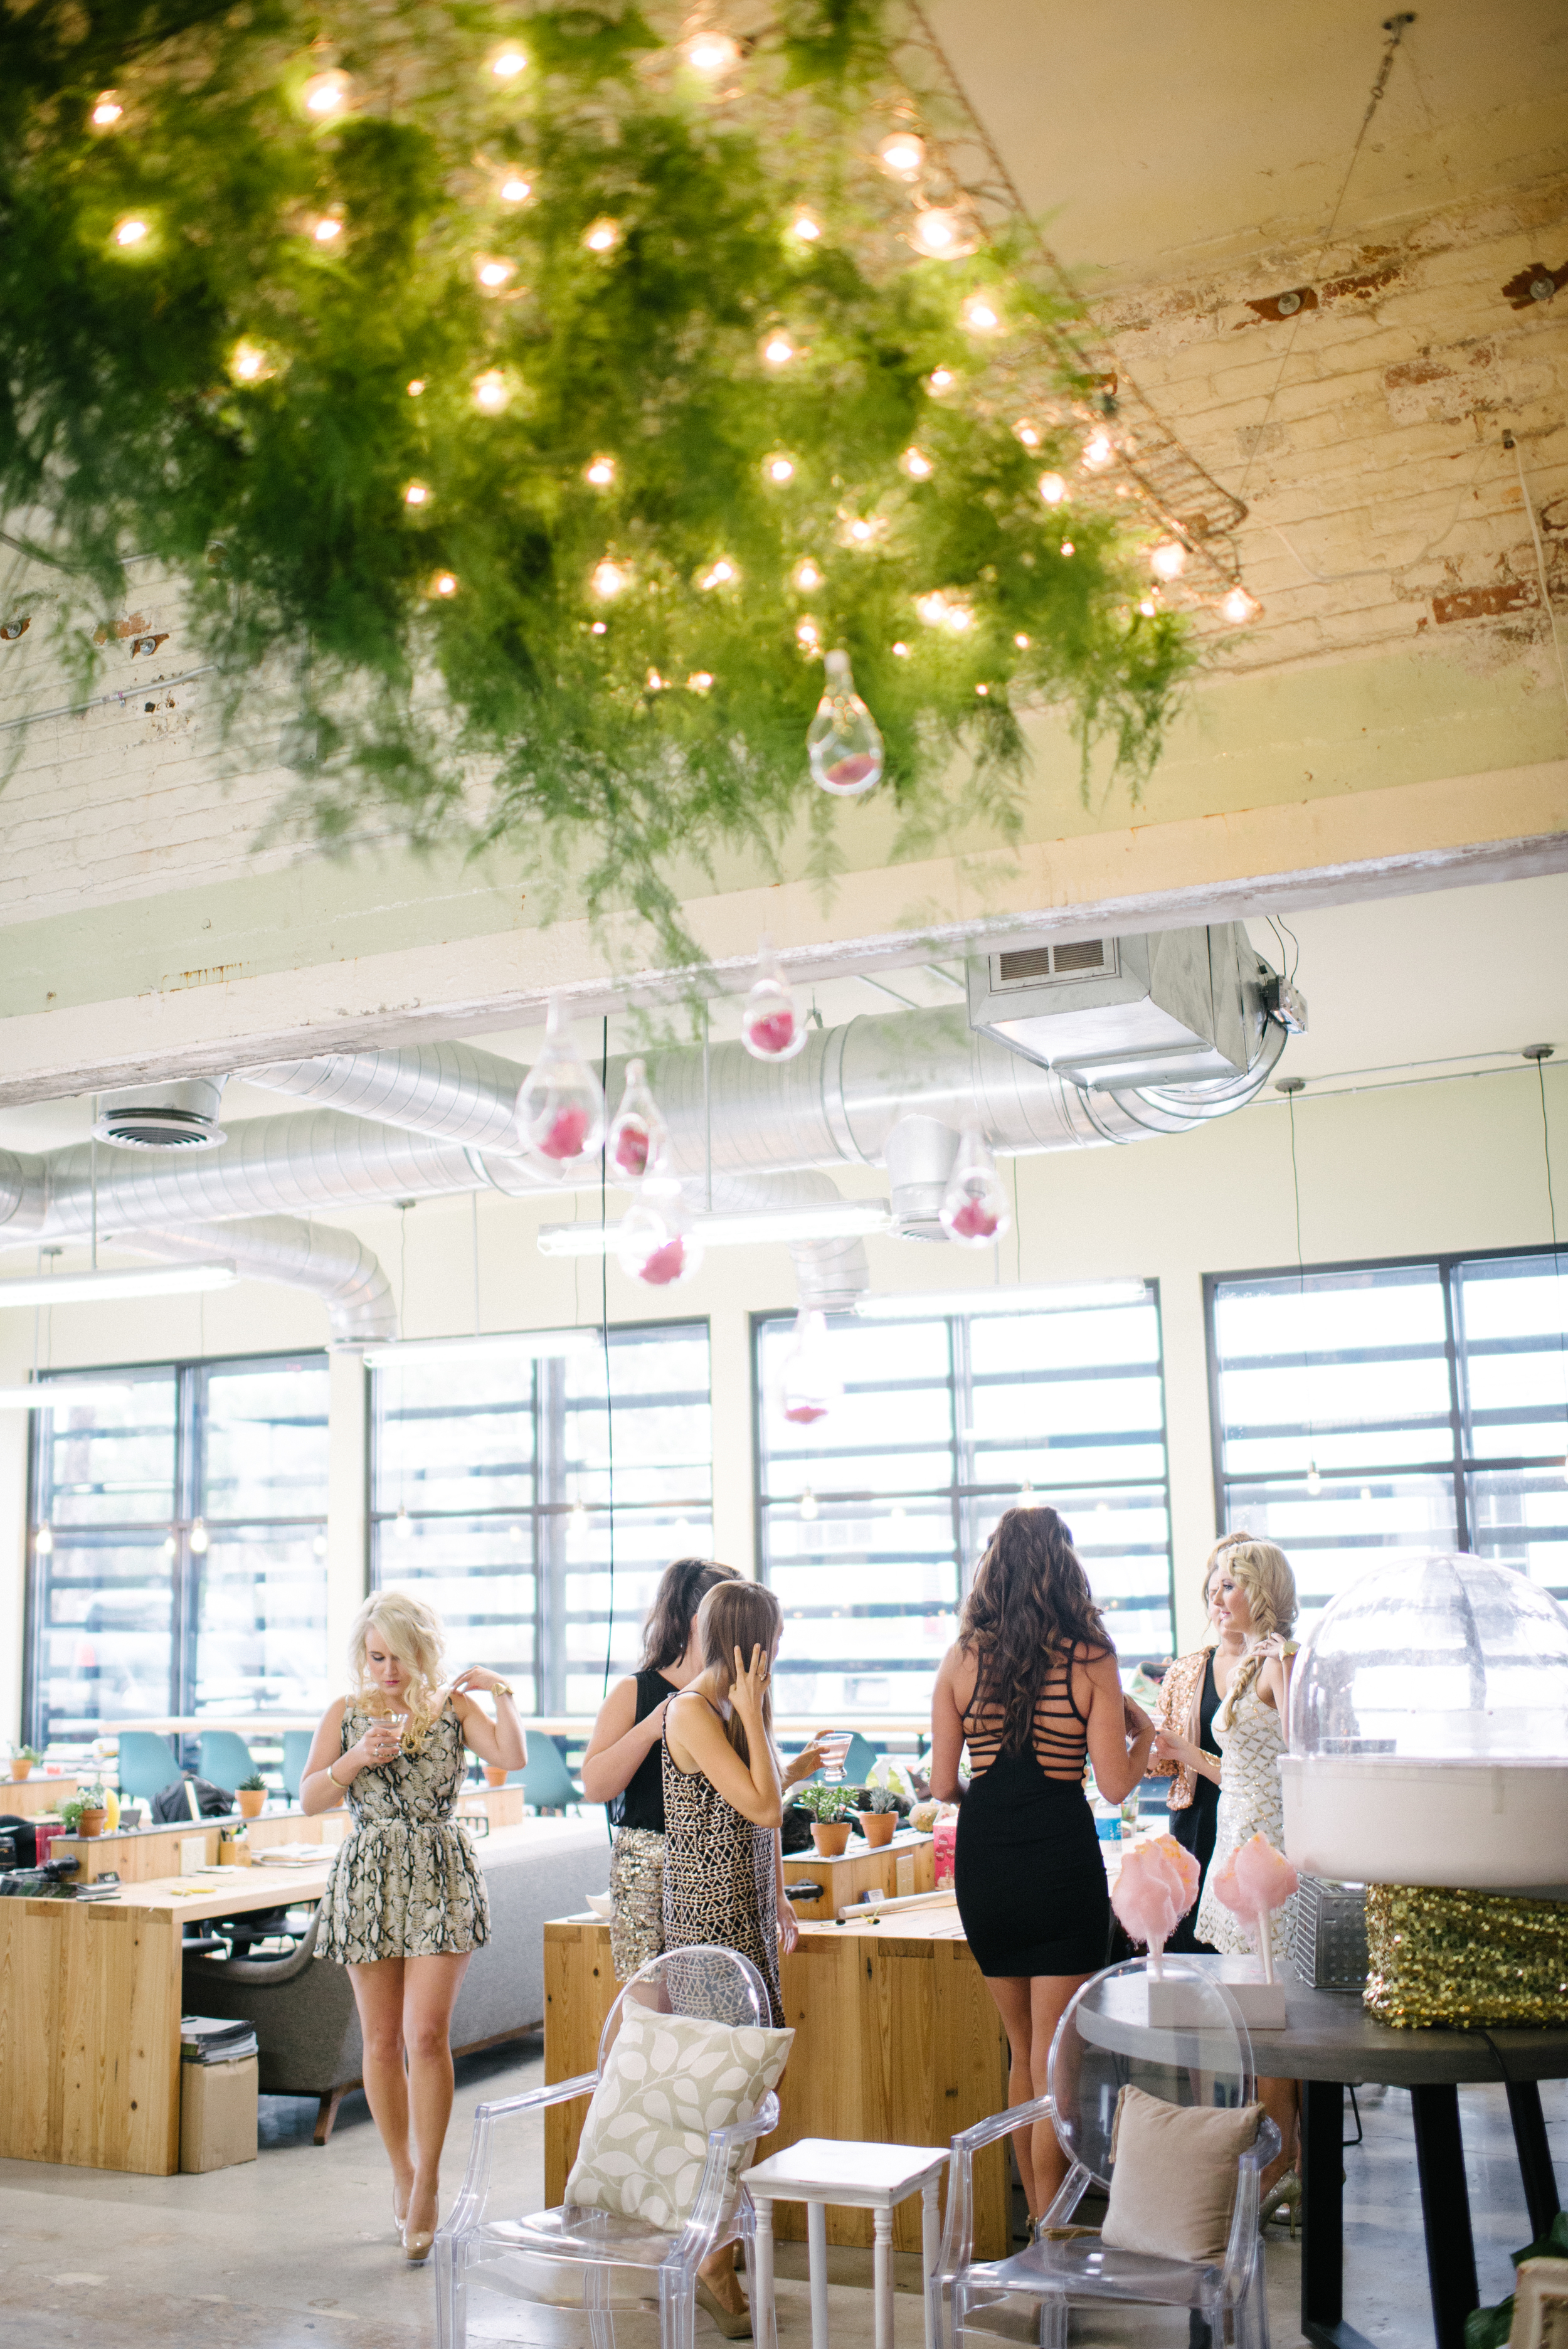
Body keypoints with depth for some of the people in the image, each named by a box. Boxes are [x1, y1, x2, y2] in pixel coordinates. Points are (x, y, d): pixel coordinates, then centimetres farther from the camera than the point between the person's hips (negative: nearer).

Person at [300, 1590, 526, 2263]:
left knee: (427, 2033, -11)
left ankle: (426, 2185, -1)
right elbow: (309, 1798, 0)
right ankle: (403, 2172, 24)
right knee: (382, 2039, 7)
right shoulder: (346, 1714, 7)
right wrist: (359, 1758, -14)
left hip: (441, 1876, -2)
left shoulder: (453, 1706, 4)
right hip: (367, 1877, 2)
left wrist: (501, 1693, -14)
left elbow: (513, 1758, -9)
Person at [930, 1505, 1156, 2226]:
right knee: (1054, 2056, 4)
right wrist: (1144, 1731, 11)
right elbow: (1115, 1783, -8)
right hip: (1062, 1860, -3)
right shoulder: (1091, 1660, -7)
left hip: (983, 1860, 3)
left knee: (1023, 2050, 18)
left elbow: (942, 1786, 0)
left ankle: (1036, 2221, 27)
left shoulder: (961, 1660, -1)